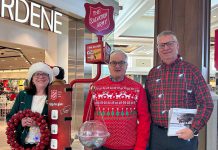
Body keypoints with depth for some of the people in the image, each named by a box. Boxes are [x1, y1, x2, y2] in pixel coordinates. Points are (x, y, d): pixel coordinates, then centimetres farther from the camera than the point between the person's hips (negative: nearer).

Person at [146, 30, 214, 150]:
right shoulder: (152, 73, 7)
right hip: (156, 135, 3)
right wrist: (147, 129, 2)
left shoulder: (191, 71, -3)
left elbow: (206, 104, -5)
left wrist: (194, 129, -13)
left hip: (184, 135, -3)